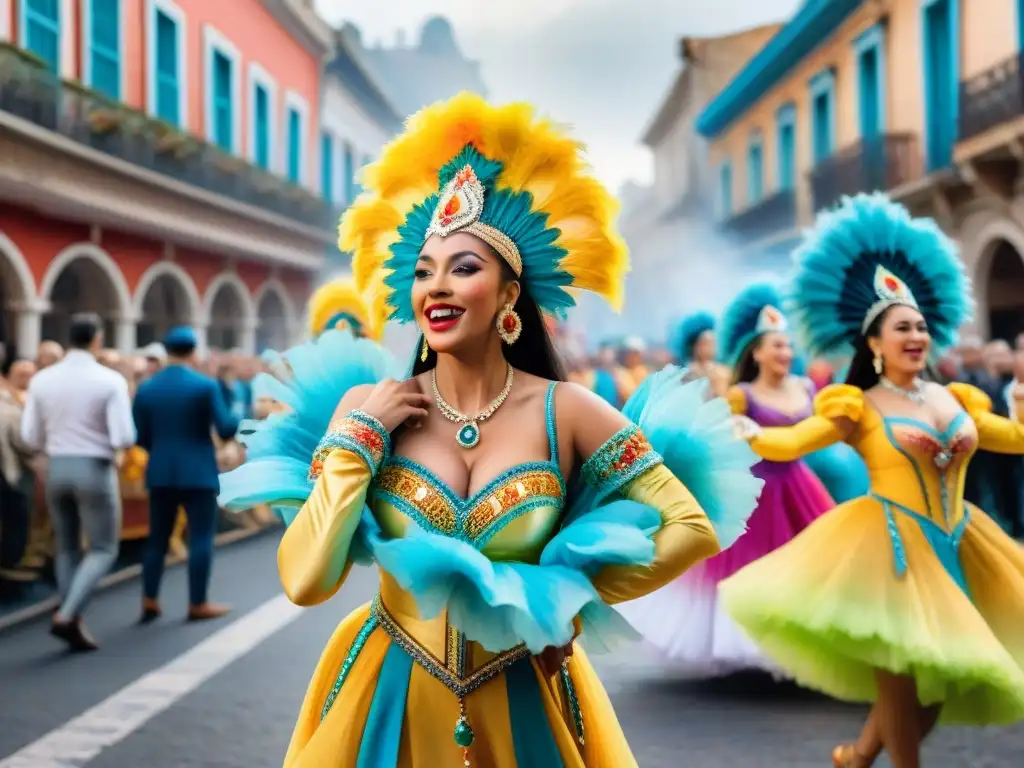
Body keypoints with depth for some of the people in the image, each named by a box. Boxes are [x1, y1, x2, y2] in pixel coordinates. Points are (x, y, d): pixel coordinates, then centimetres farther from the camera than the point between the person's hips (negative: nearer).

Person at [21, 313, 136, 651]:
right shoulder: (110, 380, -12)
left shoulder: (42, 379, 0)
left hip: (56, 469, 5)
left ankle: (73, 624, 17)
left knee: (67, 549, 17)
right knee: (104, 549, 6)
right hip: (95, 470, -4)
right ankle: (67, 616, -10)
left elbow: (30, 436, 2)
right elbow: (124, 438, -17)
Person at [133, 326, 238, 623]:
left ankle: (149, 601, 7)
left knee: (157, 538, 11)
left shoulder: (146, 389, 3)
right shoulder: (206, 385, -8)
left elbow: (140, 437, 5)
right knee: (201, 537, 2)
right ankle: (198, 604, 3)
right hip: (198, 473, -4)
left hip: (161, 473, 4)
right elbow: (226, 430, -11)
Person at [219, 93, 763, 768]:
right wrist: (355, 436, -17)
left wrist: (569, 596, -8)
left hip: (521, 707, 0)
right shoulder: (367, 407, -9)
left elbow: (693, 530, -9)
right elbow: (305, 581, -16)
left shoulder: (564, 410, -11)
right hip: (391, 701, 1)